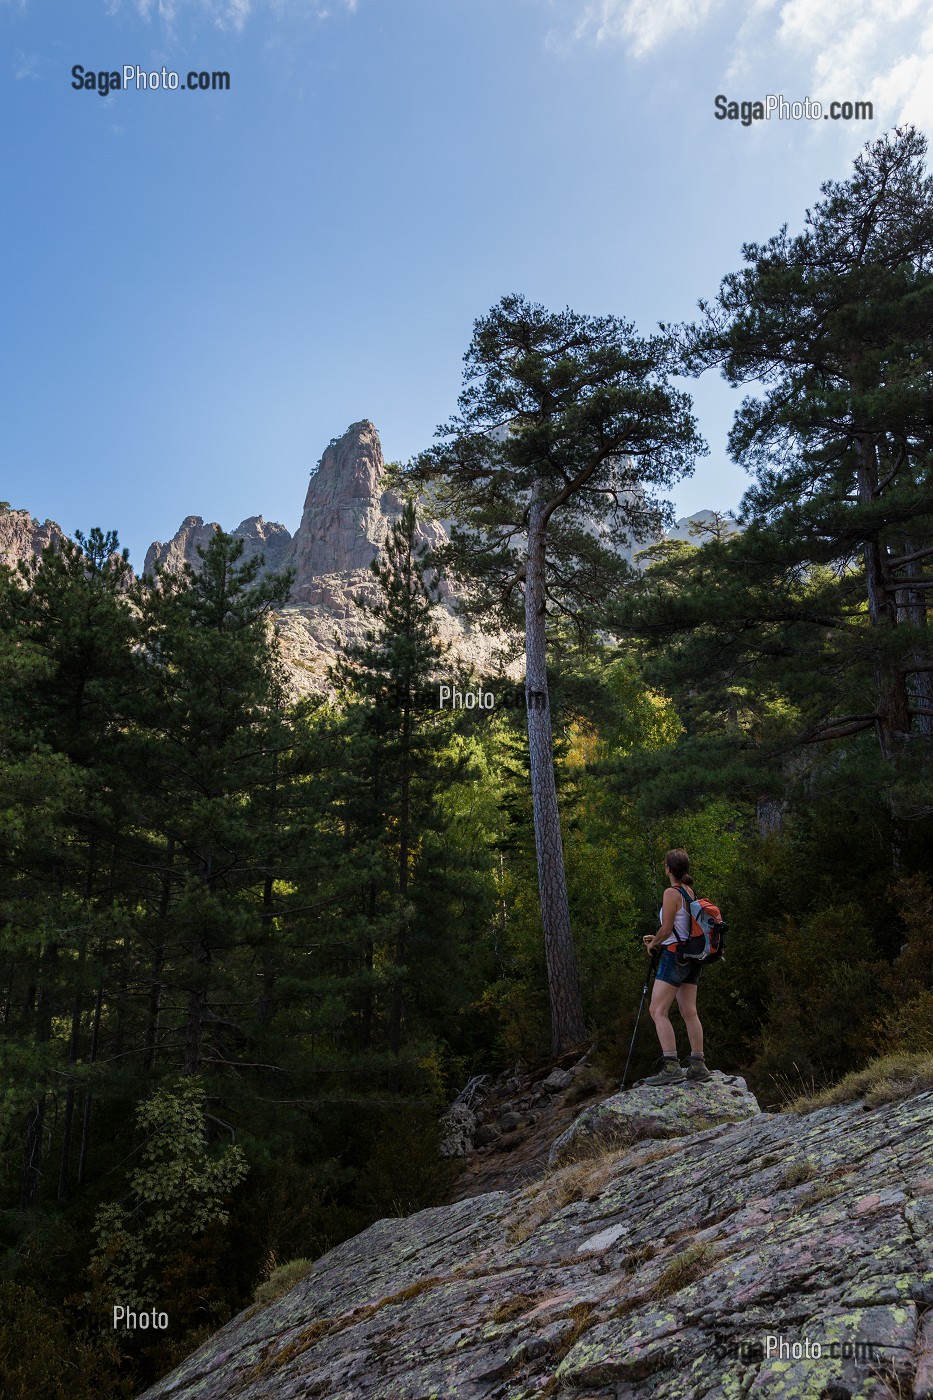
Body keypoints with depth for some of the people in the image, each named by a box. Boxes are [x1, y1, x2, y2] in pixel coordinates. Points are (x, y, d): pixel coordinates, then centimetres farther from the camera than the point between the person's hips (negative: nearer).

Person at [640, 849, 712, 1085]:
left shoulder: (672, 893, -13)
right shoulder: (690, 892, 12)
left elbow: (666, 928, -14)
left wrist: (652, 944, 4)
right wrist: (657, 939, 23)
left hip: (675, 955, -9)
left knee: (658, 1011, -9)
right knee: (689, 1012, 10)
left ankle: (671, 1067, -15)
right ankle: (698, 1066, 11)